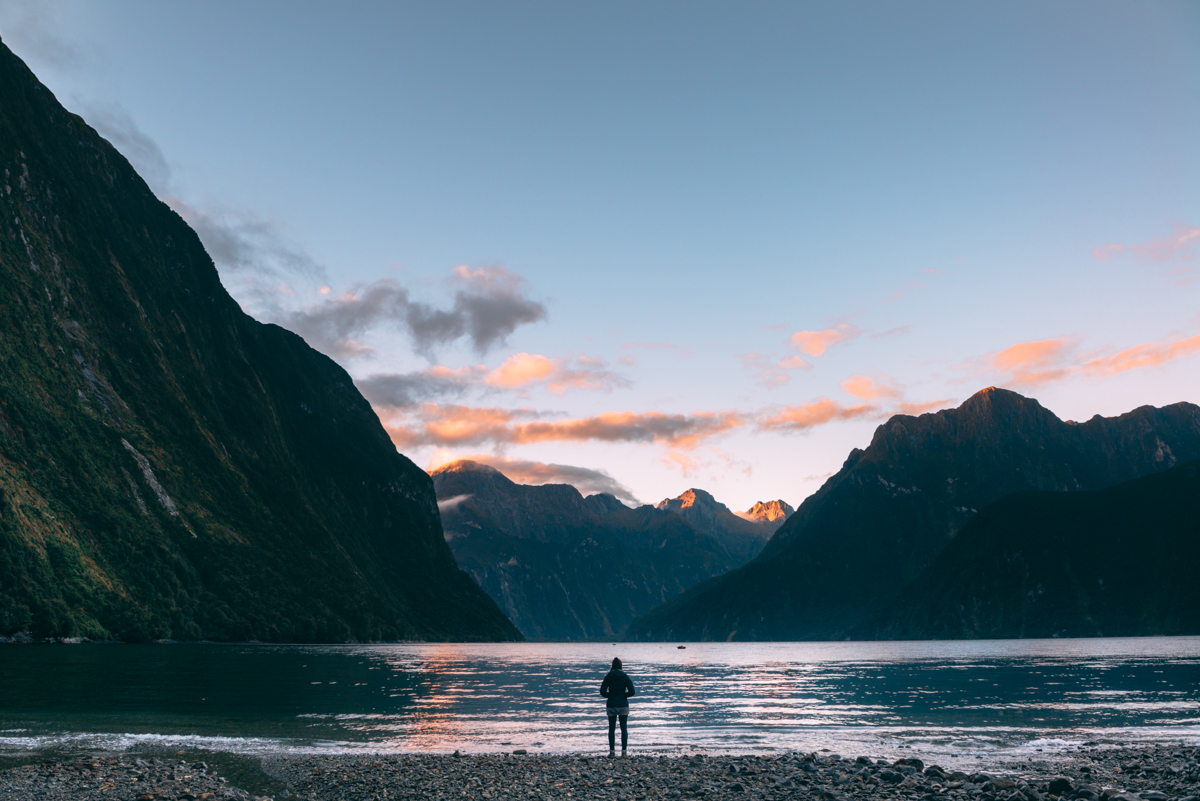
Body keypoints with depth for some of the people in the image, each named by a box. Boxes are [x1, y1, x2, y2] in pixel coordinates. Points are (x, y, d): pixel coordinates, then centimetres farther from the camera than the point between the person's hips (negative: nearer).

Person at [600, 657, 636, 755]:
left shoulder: (608, 677, -4)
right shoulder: (625, 677, -3)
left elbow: (602, 692, -9)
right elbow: (632, 692, -9)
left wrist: (610, 695, 8)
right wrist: (624, 695, 8)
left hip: (611, 706, 0)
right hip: (623, 705, 0)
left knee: (611, 729, 8)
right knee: (624, 729, 6)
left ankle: (612, 751, 5)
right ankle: (624, 751, 2)